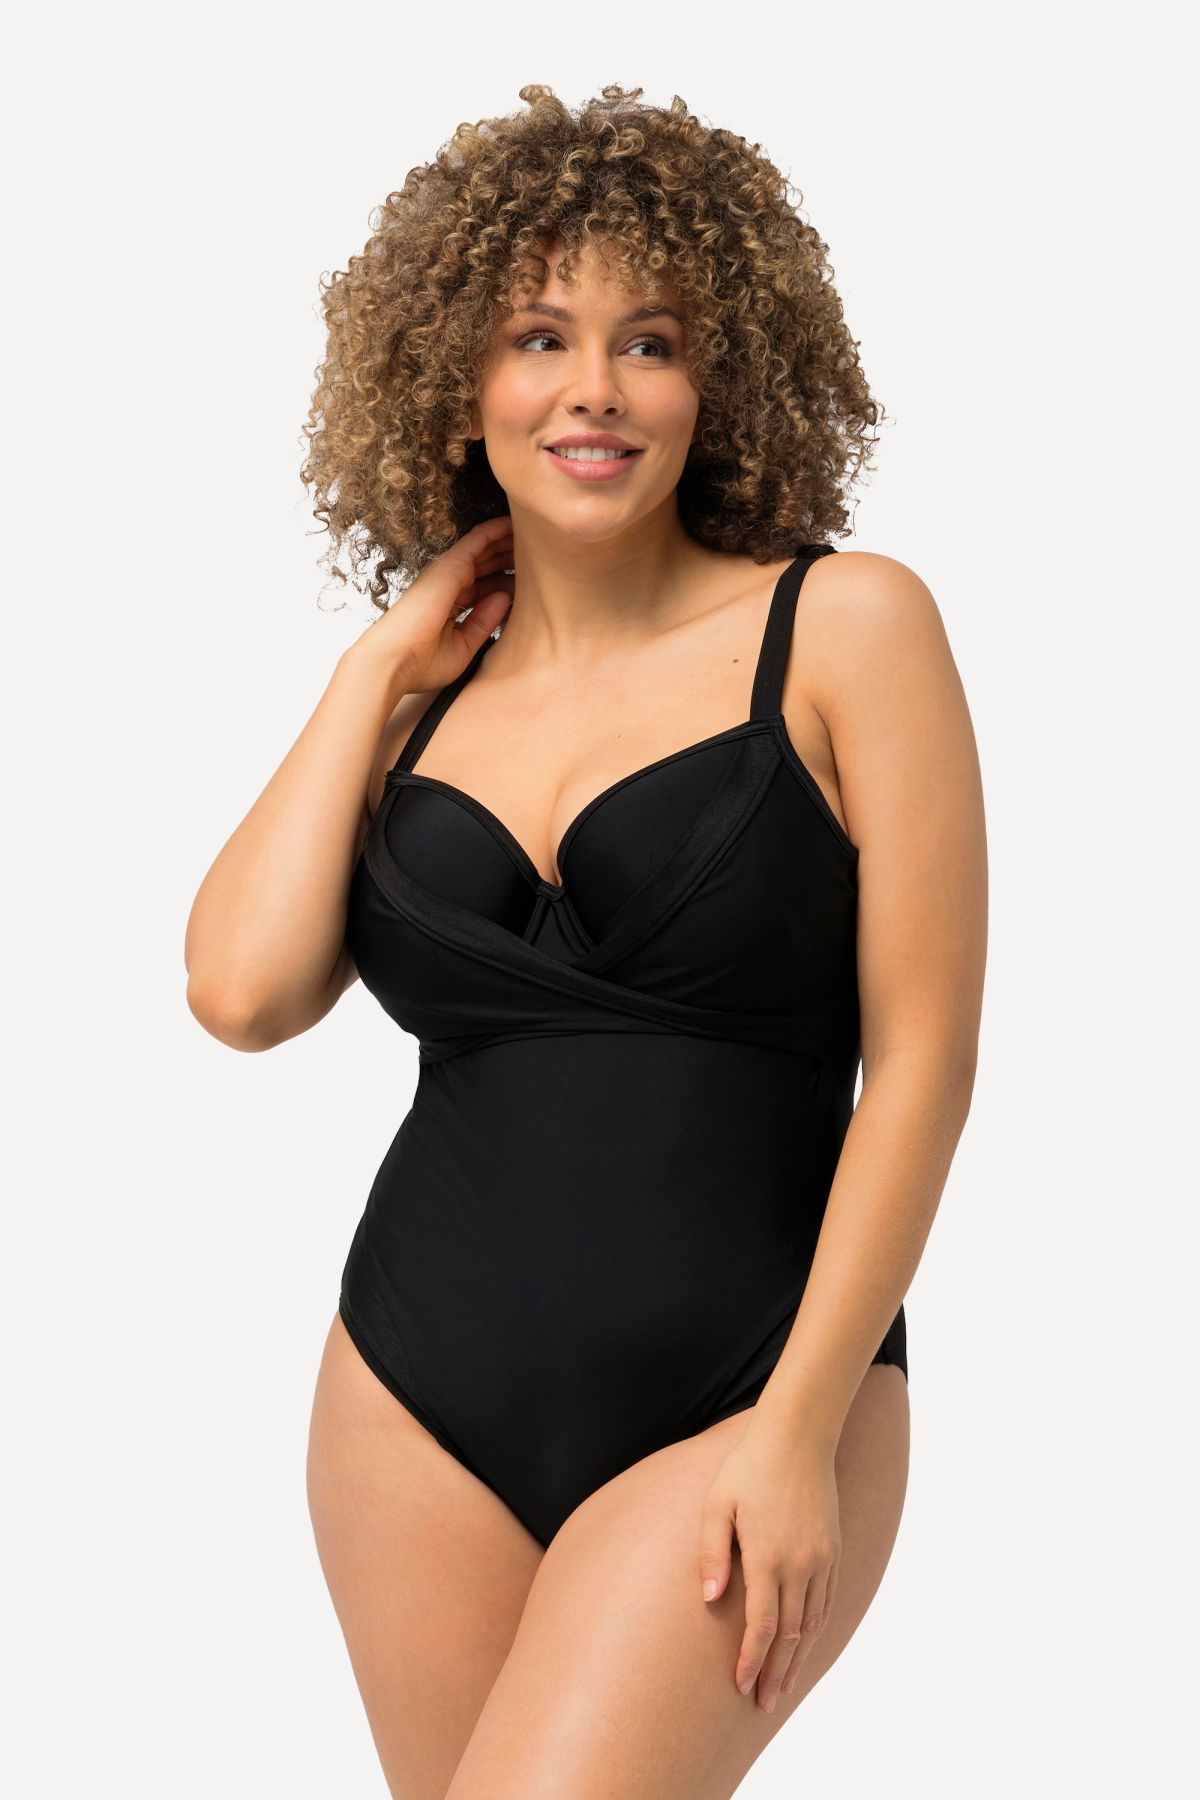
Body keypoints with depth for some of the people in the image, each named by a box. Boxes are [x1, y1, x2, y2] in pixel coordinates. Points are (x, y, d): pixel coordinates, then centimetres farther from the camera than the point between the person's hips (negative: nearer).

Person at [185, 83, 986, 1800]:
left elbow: (921, 1059, -6)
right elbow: (241, 991, -7)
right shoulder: (418, 702, 9)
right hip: (419, 1400, 4)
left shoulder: (842, 628, -3)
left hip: (733, 1406, -4)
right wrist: (382, 665, 1)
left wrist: (800, 1428, -11)